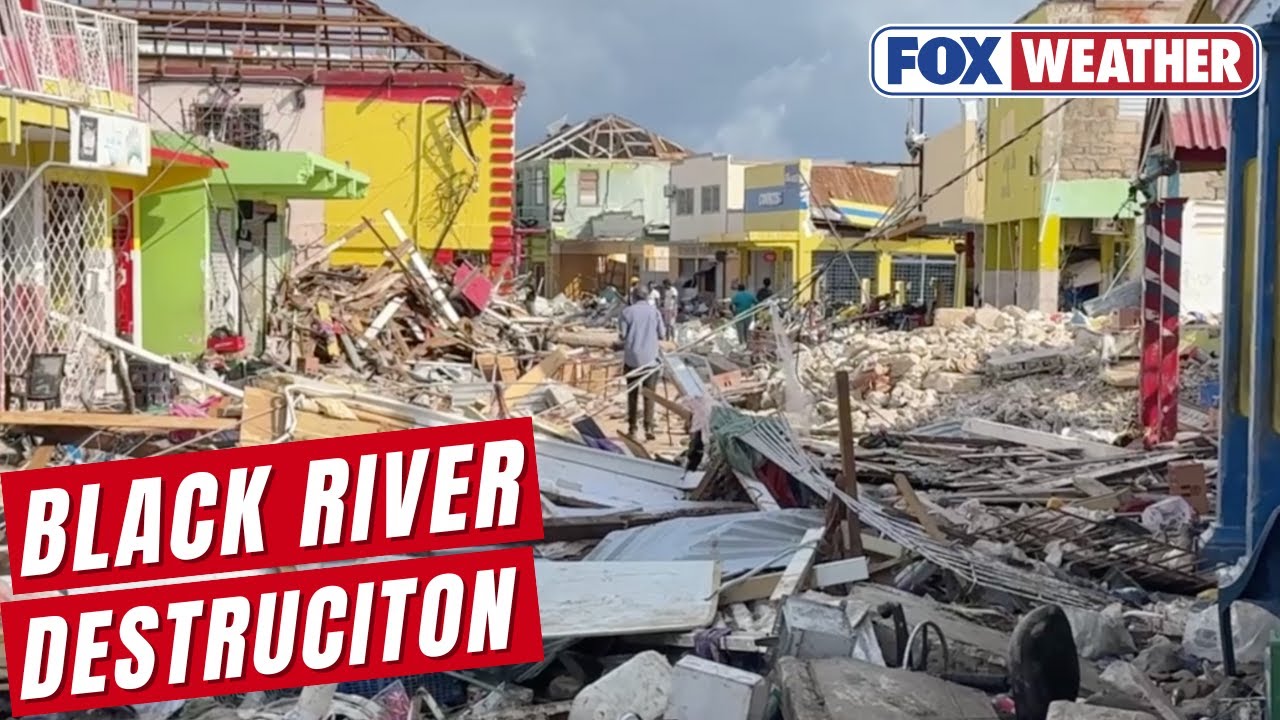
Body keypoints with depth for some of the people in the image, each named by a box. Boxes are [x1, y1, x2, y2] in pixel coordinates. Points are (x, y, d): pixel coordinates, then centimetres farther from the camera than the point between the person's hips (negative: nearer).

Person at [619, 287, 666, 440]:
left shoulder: (627, 312, -2)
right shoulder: (654, 311, 1)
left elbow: (622, 334, -5)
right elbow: (661, 334, 3)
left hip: (632, 357, 0)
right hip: (650, 358, 0)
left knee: (632, 394, 10)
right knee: (649, 394, 2)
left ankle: (632, 428, 11)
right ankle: (648, 427, -7)